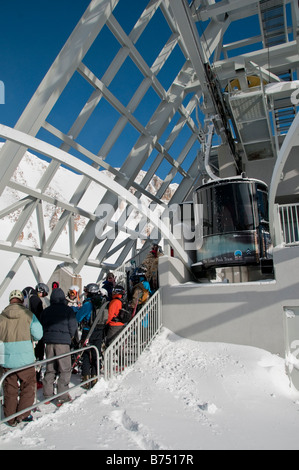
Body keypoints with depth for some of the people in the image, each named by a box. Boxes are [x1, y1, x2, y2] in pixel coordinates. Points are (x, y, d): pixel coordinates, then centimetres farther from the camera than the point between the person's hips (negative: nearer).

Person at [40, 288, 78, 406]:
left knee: (50, 369, 15)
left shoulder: (46, 311, 6)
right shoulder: (68, 310, -5)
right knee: (65, 370, 4)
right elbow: (73, 326, -5)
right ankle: (62, 397, 3)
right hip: (63, 342, -4)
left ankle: (48, 395, 20)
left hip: (49, 342, 5)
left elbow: (42, 326, 10)